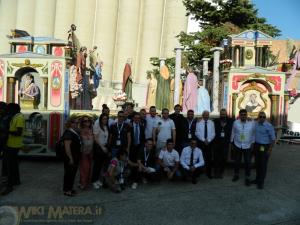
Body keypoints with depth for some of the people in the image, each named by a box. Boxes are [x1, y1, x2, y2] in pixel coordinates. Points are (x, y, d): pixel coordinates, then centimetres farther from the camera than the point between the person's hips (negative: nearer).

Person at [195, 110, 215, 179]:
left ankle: (209, 173, 12)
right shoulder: (199, 123, 0)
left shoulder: (211, 123, 3)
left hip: (209, 142, 1)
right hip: (201, 142, -1)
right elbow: (197, 133, -5)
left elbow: (213, 133, 1)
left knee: (209, 158, 3)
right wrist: (203, 140, -12)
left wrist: (208, 140, -11)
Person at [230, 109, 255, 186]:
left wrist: (252, 143, 0)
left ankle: (247, 178, 19)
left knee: (248, 162, 3)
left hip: (247, 146, -1)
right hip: (237, 145, 1)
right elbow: (233, 133, 2)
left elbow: (253, 134, 2)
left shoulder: (251, 123, -6)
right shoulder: (235, 123, -6)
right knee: (237, 161, 14)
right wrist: (231, 143, 6)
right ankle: (236, 175, 33)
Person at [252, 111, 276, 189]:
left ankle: (261, 182, 14)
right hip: (256, 146, 5)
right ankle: (257, 178, 30)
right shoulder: (255, 124, 1)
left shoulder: (269, 126, -15)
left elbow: (273, 139, -13)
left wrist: (270, 150, -15)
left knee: (263, 165, 2)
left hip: (265, 147, -5)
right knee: (257, 163, 15)